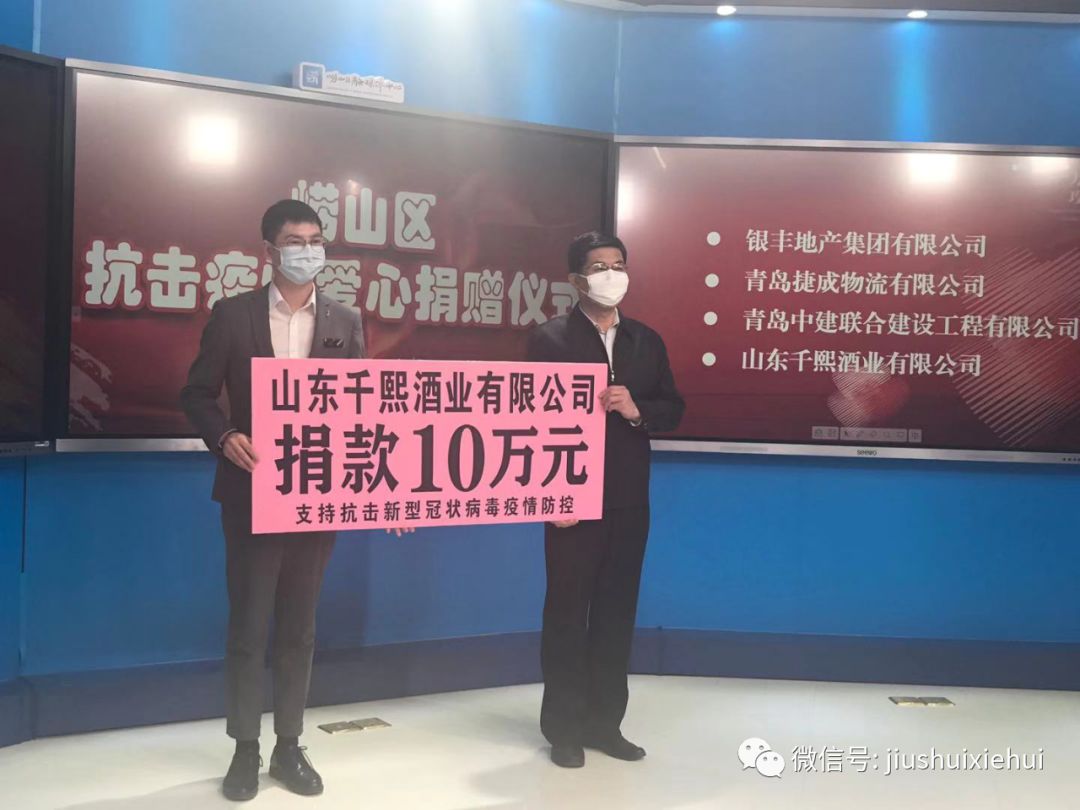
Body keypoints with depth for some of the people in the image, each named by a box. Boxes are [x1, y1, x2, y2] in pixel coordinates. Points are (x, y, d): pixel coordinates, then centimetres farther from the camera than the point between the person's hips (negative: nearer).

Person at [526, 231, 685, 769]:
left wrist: (639, 411, -11)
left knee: (617, 613, 11)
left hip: (629, 501, 5)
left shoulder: (647, 341, 11)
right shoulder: (550, 339, -4)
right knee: (567, 614, 4)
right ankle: (564, 728, 15)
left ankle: (605, 722, 23)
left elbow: (673, 409, 11)